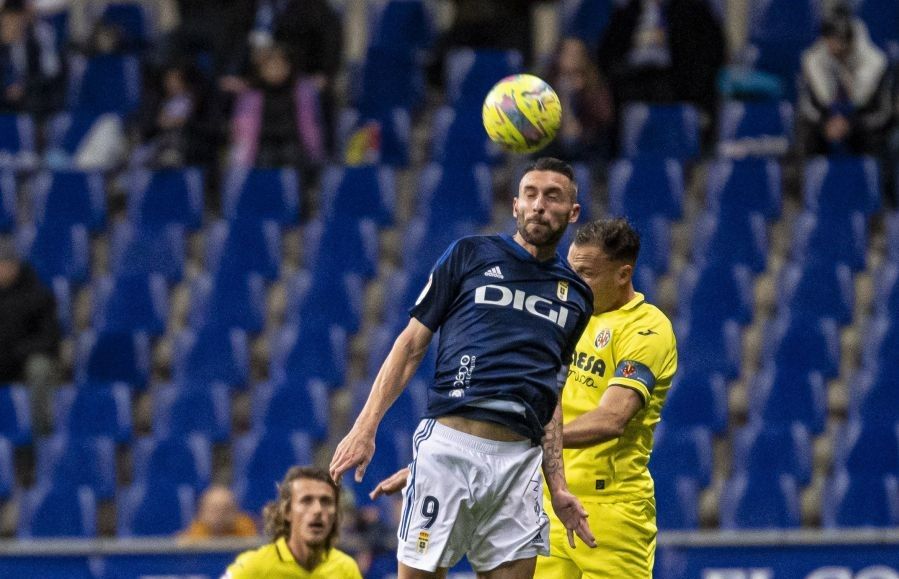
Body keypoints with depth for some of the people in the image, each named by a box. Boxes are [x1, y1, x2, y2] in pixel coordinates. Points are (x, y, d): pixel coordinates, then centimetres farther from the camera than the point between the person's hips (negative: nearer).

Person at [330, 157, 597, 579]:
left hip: (520, 459, 3)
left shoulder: (576, 296, 18)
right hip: (448, 444, -3)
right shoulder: (470, 255, 7)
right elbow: (411, 344, 6)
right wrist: (365, 428, -3)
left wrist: (558, 488, 15)